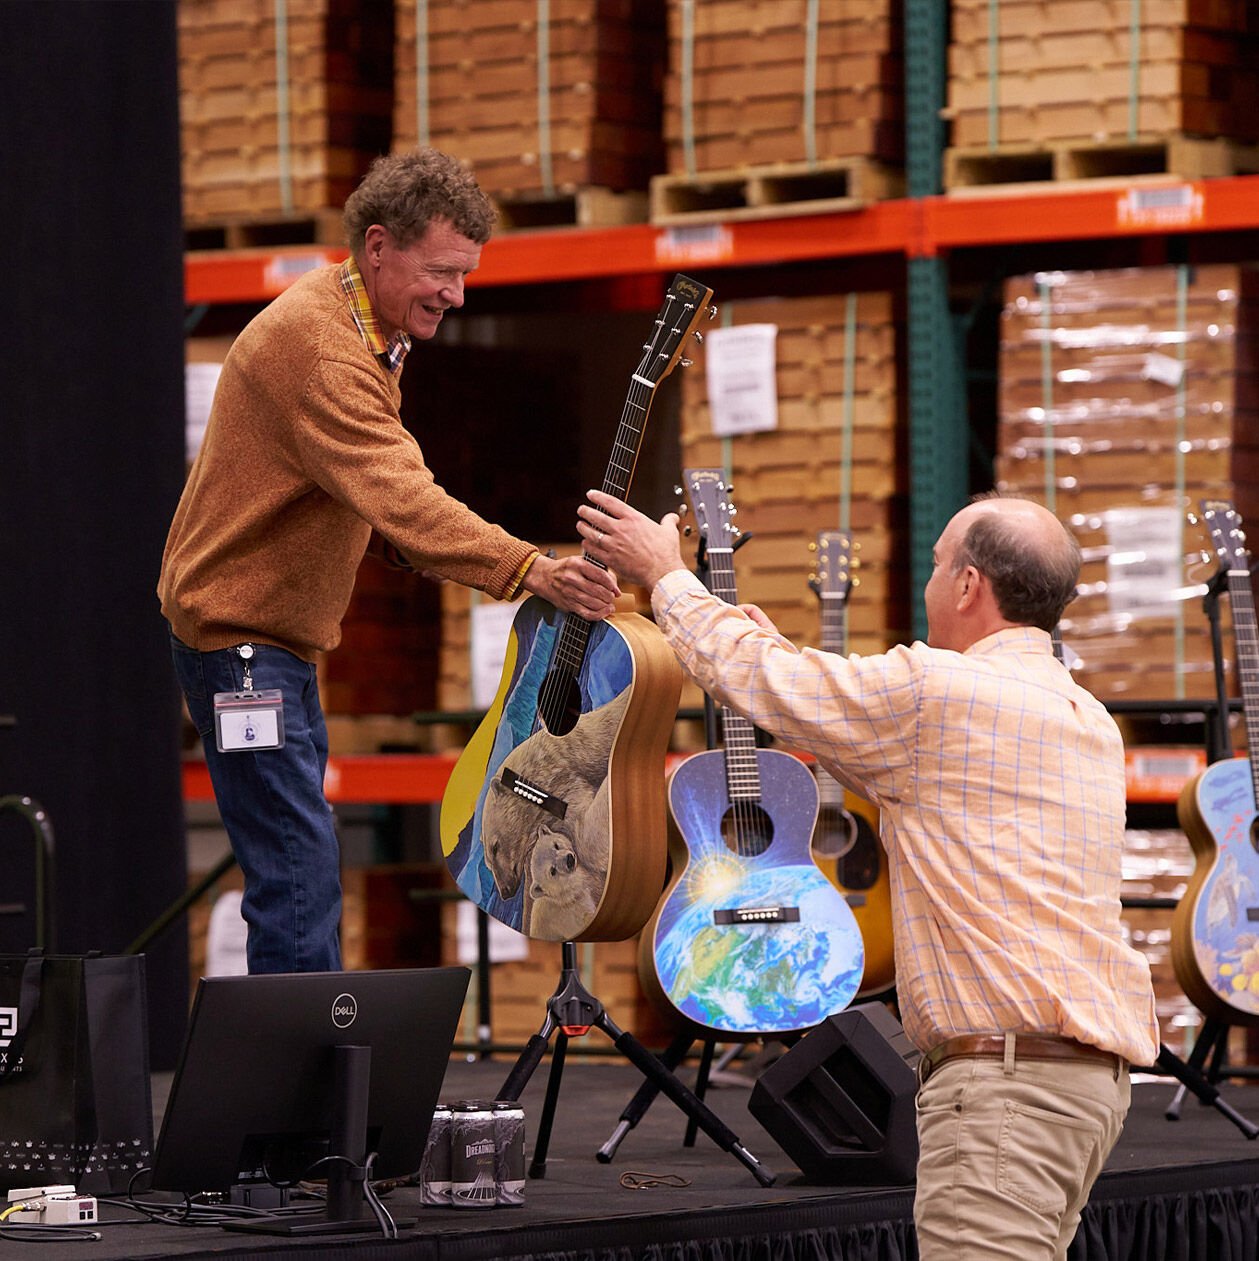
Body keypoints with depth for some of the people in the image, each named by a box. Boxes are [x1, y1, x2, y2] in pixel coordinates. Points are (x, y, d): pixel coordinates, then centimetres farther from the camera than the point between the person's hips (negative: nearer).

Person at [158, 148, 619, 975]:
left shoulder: (364, 333, 12)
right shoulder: (315, 344, -22)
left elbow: (378, 502, 17)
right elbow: (401, 497, -34)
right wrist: (531, 571, -45)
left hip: (283, 629, 11)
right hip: (238, 626, -11)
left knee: (303, 868, 14)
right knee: (301, 874, -16)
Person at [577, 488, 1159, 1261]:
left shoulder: (938, 690, -9)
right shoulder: (1090, 721, 18)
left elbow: (750, 676, 2)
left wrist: (665, 574, 20)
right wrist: (788, 655, 39)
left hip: (1008, 1072, -10)